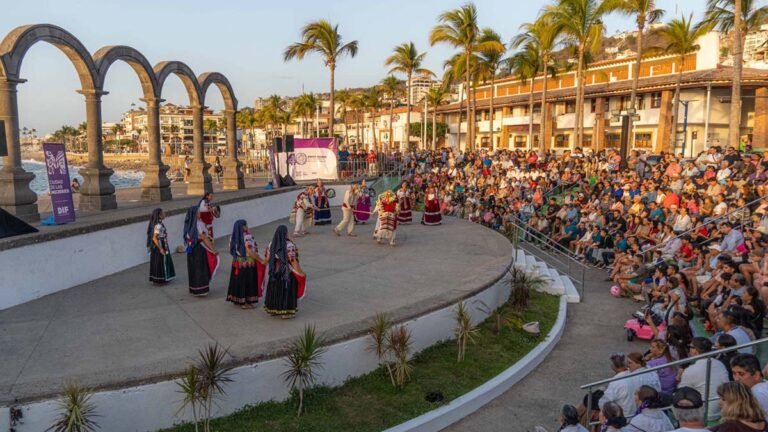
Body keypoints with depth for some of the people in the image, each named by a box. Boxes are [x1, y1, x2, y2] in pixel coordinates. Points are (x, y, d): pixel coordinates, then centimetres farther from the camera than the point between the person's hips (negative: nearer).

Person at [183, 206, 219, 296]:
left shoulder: (189, 224, 4)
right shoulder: (198, 224, -19)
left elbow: (187, 238, 10)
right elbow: (204, 238, -18)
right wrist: (213, 249, -13)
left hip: (191, 249, 8)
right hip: (199, 249, -8)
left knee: (194, 268, 15)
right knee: (200, 269, 1)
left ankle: (194, 288, 24)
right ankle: (200, 289, 6)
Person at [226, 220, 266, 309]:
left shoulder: (234, 237, 2)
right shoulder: (246, 238, -20)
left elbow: (232, 250, 9)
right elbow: (251, 252, -22)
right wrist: (261, 260, -15)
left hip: (237, 262, 7)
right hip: (247, 263, -7)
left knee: (238, 281, 17)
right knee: (247, 282, 4)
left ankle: (237, 299, 27)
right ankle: (245, 302, 10)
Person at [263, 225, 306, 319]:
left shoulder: (271, 244, -2)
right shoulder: (290, 246, -19)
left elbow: (267, 259, 1)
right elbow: (293, 261, -19)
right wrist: (300, 272, -11)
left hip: (274, 272, 5)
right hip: (287, 273, -5)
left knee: (275, 290, 17)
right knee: (287, 291, 5)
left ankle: (273, 310, 26)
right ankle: (286, 312, 10)